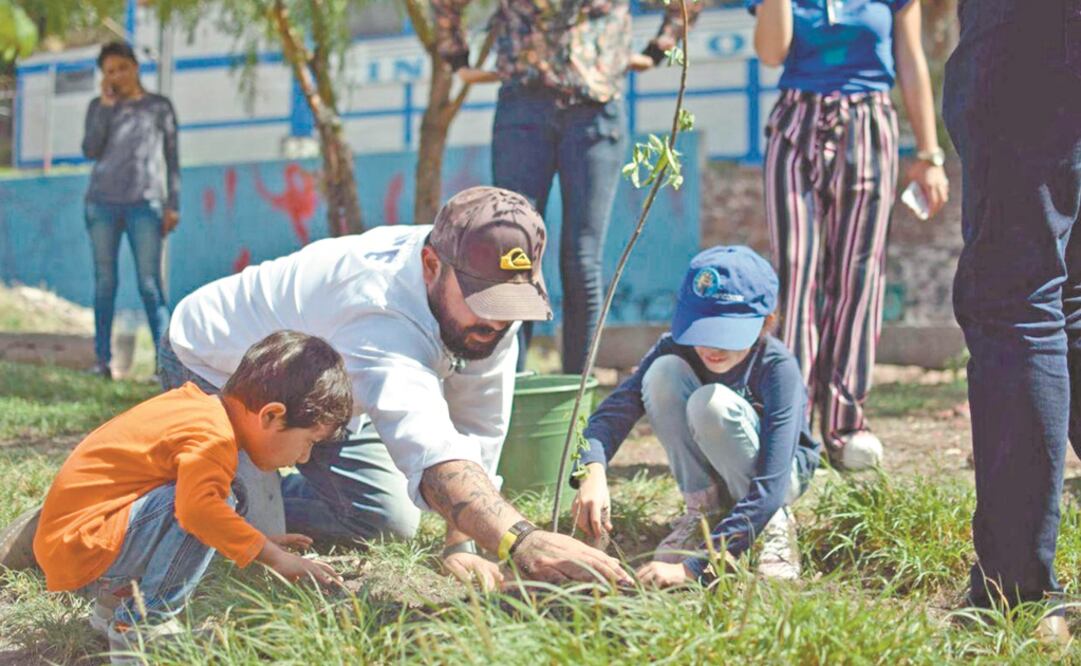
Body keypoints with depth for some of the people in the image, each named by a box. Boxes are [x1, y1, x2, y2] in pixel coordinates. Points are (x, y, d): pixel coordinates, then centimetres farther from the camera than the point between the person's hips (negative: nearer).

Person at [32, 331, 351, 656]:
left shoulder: (201, 406, 10)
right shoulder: (212, 438, -21)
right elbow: (198, 508, -38)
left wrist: (258, 541, 19)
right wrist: (273, 556, -27)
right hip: (79, 548, -10)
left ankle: (116, 603, 17)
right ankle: (141, 624, -14)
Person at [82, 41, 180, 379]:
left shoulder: (160, 106, 10)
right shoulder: (99, 106, 13)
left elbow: (172, 158, 9)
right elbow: (90, 151, 0)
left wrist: (173, 205, 1)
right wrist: (107, 105, -4)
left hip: (145, 204, -2)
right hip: (102, 203, 2)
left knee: (149, 282, -10)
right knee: (104, 280, 2)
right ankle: (103, 359, 4)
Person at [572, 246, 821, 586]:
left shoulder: (778, 368, -32)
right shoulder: (676, 348, -21)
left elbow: (769, 487, -39)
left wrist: (692, 566, -46)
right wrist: (593, 472, -53)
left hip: (784, 471, -3)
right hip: (708, 474, 4)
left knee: (712, 403, -35)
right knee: (665, 372, -25)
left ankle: (774, 524, -12)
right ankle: (704, 509, -10)